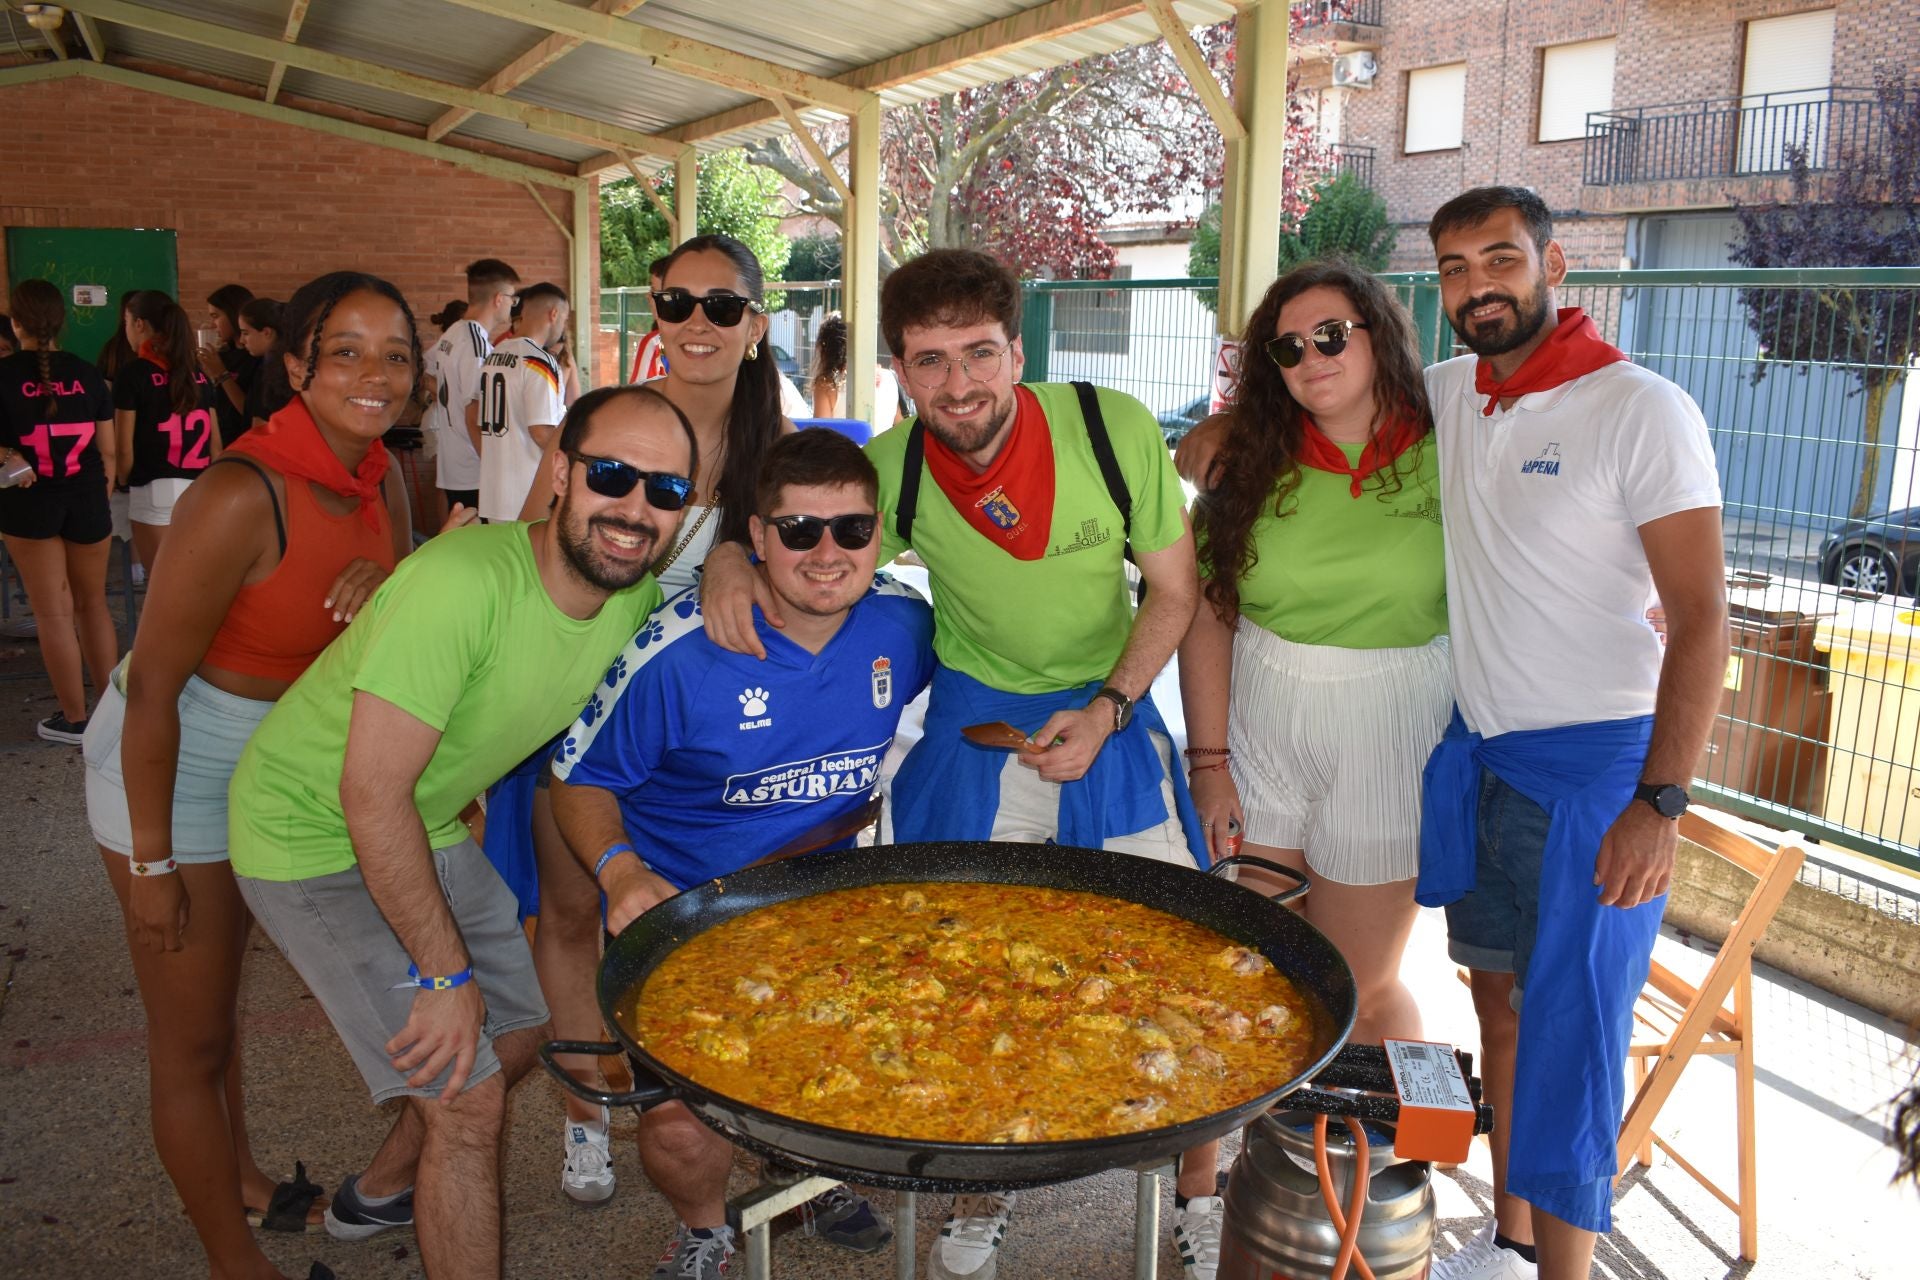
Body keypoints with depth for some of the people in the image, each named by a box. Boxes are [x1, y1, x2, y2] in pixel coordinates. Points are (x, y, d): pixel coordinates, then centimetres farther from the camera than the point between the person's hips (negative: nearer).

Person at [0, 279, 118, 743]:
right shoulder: (87, 374, 0)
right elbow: (107, 448, 4)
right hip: (87, 500, 3)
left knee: (54, 612, 4)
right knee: (93, 604, 16)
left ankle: (74, 718, 11)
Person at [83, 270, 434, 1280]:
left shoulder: (377, 477, -7)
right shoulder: (244, 497, -29)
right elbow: (153, 687, -24)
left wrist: (386, 580, -19)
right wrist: (150, 862, -16)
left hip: (282, 753, 7)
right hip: (173, 761, -7)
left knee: (217, 994, 26)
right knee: (190, 1035, 8)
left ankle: (240, 1181, 44)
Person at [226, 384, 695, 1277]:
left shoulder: (638, 595, -11)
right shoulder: (465, 581, -34)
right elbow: (372, 794, -30)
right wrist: (446, 975, -22)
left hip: (427, 828, 8)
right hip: (313, 839, -8)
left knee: (518, 1030, 20)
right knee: (466, 1097, -10)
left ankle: (381, 1191, 48)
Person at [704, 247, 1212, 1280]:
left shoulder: (1115, 429, -18)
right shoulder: (890, 470, -15)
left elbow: (1174, 593, -6)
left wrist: (1106, 713, -15)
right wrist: (730, 556, -20)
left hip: (1112, 712, 0)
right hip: (971, 721, 1)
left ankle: (1199, 1194, 28)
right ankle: (982, 1195, 31)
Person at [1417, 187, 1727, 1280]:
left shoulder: (1642, 410, -13)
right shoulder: (1447, 397, 5)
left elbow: (1703, 618, -16)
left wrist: (1660, 804, -22)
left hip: (1594, 766, -6)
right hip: (1475, 752, 6)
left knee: (1569, 1038, -2)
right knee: (1499, 999, 16)